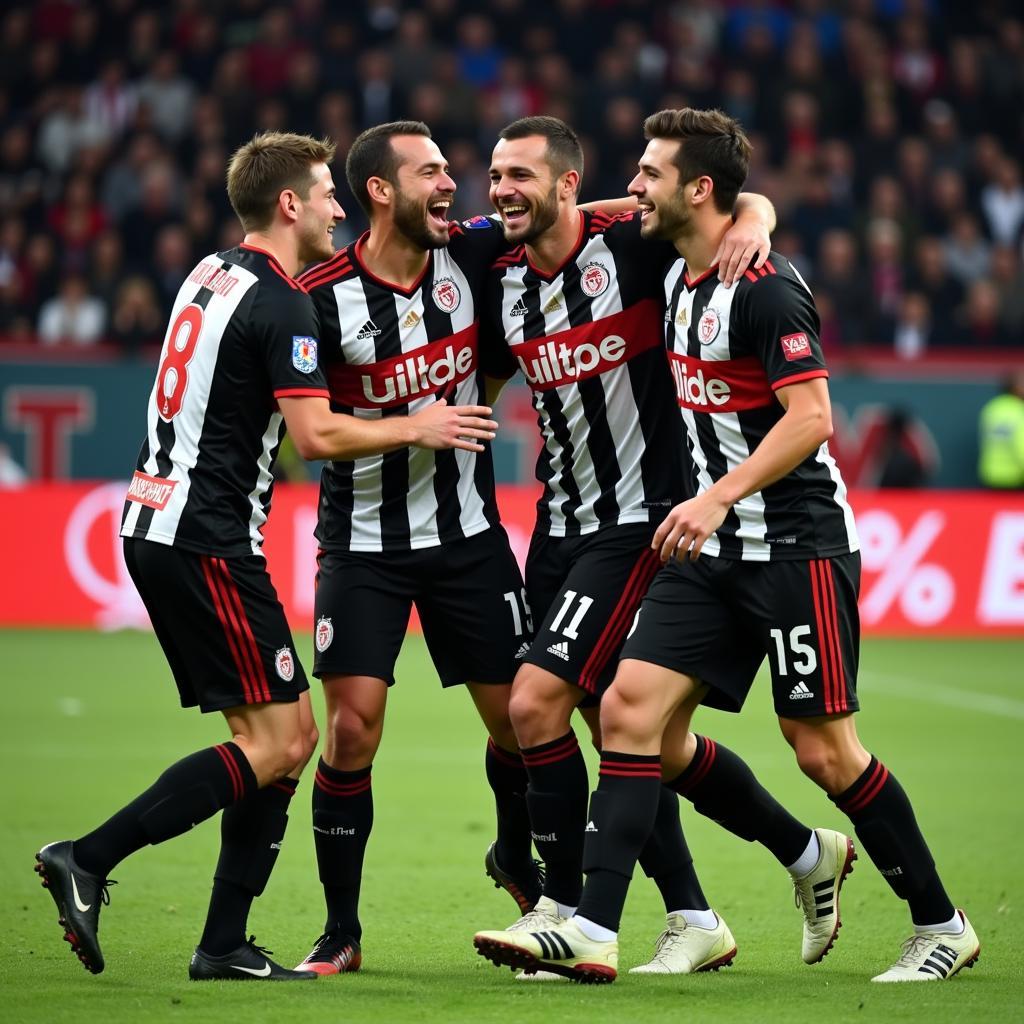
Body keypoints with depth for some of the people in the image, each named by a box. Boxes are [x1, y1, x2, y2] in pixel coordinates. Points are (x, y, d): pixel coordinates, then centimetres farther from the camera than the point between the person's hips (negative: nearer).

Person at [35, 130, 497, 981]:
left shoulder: (211, 275, 15)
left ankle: (225, 945, 8)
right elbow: (317, 434, -20)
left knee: (290, 734, 10)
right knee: (274, 745, -7)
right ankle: (87, 861, -11)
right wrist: (415, 428, -6)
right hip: (207, 541, -10)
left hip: (156, 528, 10)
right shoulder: (281, 304, -13)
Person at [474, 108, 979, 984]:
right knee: (633, 712, -5)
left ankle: (943, 926, 13)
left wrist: (717, 497, -27)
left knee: (824, 750, -3)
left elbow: (811, 417, -22)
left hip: (796, 543, -8)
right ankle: (593, 933, -7)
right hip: (715, 547, 8)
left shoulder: (764, 288, -16)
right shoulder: (679, 278, 11)